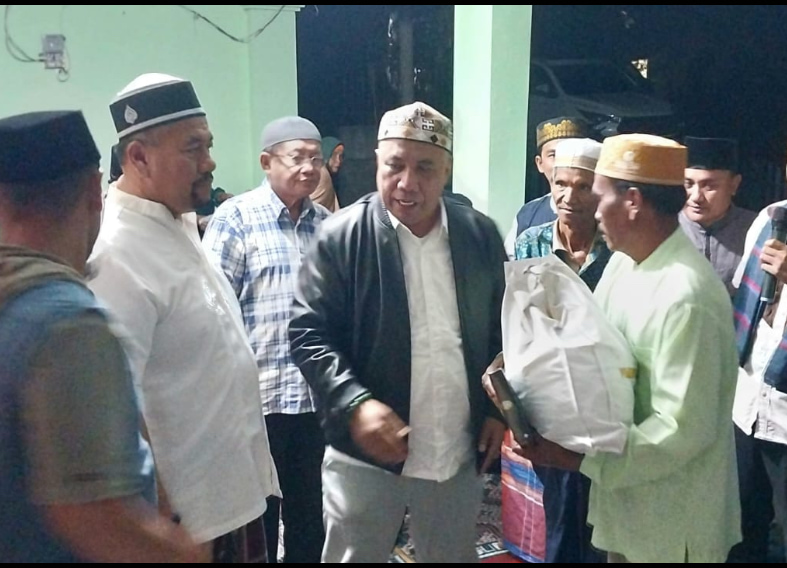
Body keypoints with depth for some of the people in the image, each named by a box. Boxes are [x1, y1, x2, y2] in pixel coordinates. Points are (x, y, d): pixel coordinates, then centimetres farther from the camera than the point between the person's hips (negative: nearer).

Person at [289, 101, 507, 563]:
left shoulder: (482, 236, 0)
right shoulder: (342, 238, -11)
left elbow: (504, 329, 8)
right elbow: (309, 332, -12)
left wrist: (499, 410, 2)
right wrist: (355, 405, -24)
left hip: (459, 454, 3)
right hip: (366, 454, -3)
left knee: (455, 556, 22)